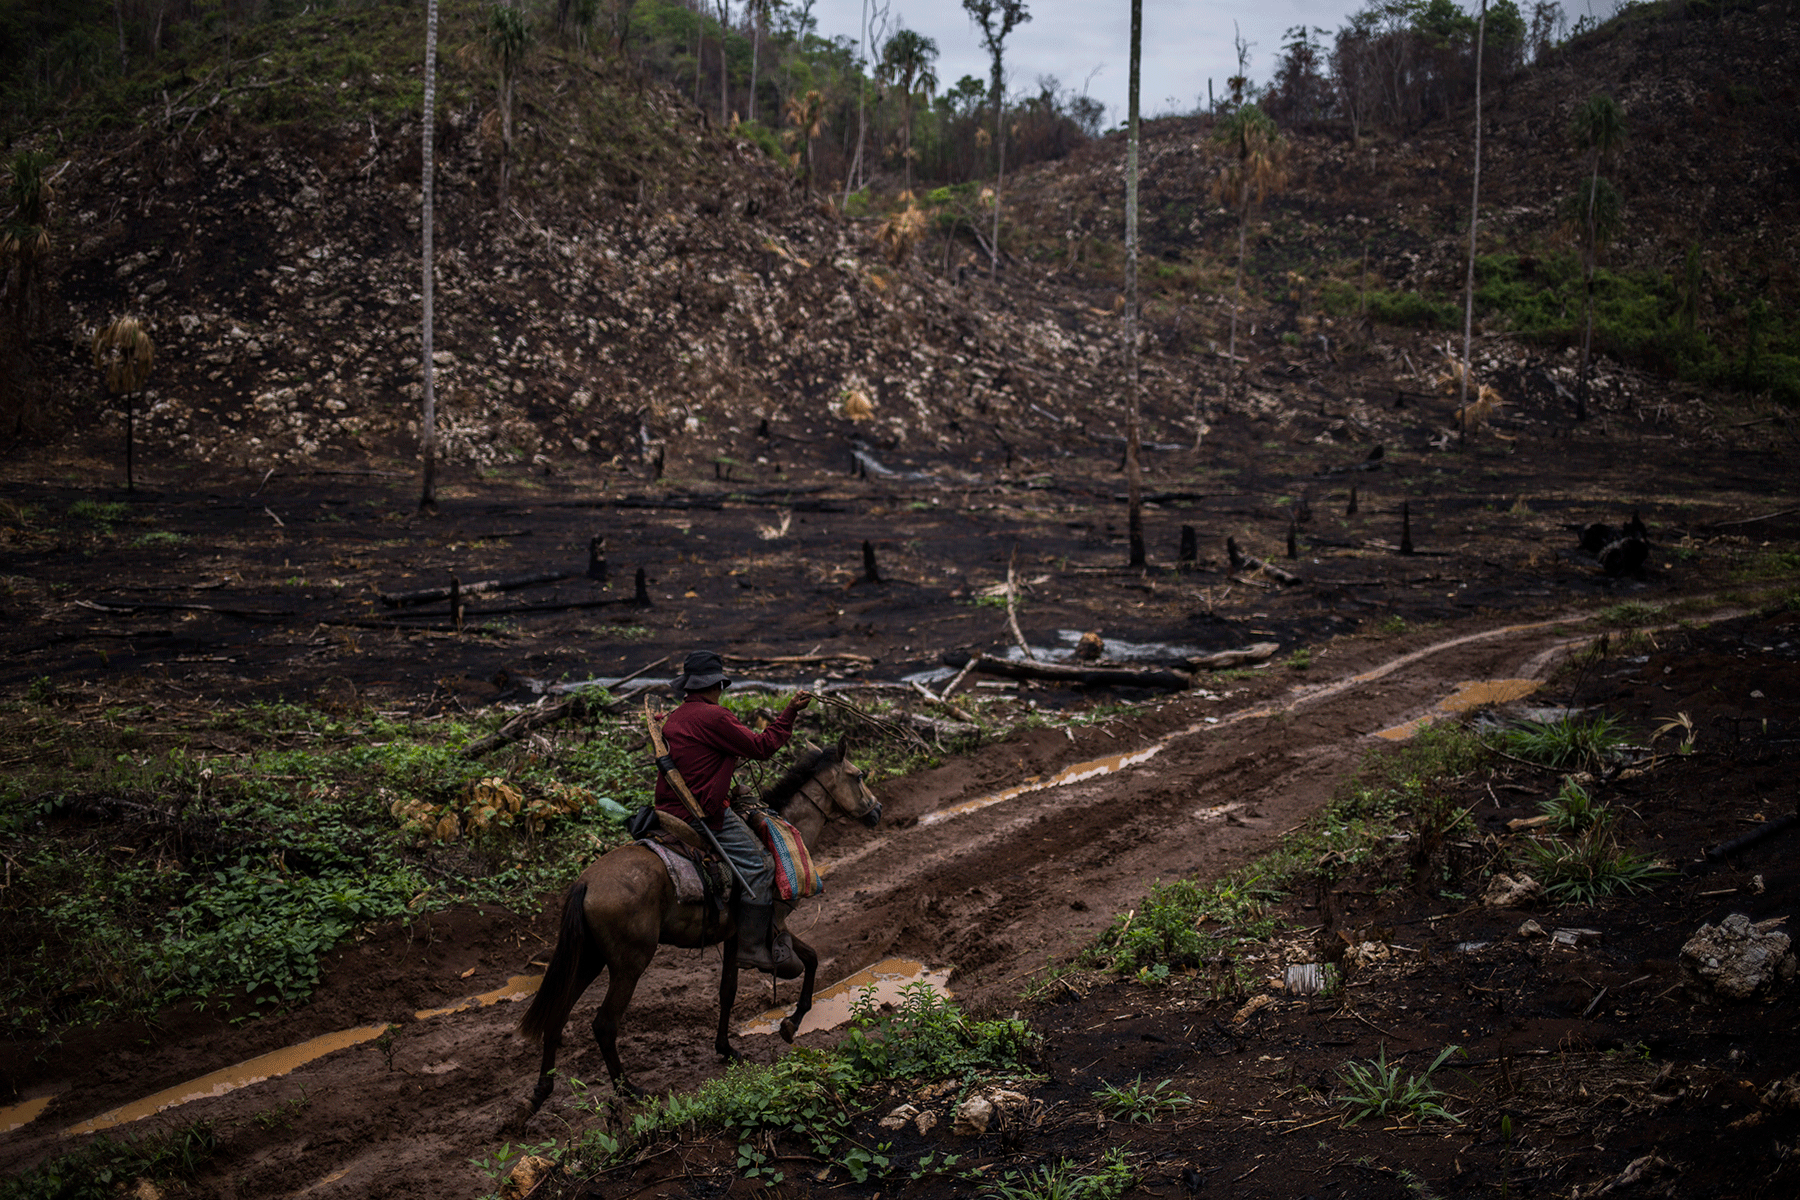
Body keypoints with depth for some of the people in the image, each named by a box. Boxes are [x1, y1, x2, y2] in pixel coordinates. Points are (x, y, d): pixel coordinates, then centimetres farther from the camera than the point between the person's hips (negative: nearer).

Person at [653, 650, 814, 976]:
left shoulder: (673, 720, 17)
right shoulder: (713, 716, -13)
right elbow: (761, 747, -9)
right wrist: (790, 712, -1)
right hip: (705, 814, -10)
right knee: (758, 868, -8)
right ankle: (752, 948, -8)